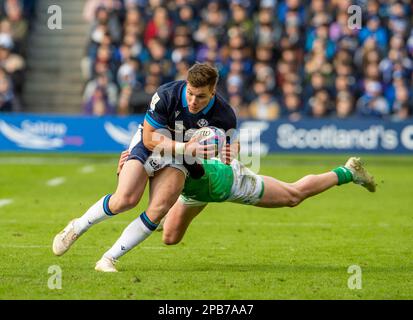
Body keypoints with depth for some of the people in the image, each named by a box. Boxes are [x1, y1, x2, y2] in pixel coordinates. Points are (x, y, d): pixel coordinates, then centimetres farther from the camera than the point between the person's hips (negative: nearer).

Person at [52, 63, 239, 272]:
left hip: (178, 161, 2)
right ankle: (77, 228, 5)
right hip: (148, 146, -1)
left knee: (158, 210, -23)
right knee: (126, 199, -22)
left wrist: (226, 155, -29)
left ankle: (107, 259, -14)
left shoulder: (225, 116, -22)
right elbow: (149, 138, -21)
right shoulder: (166, 95, -28)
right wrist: (185, 148, -34)